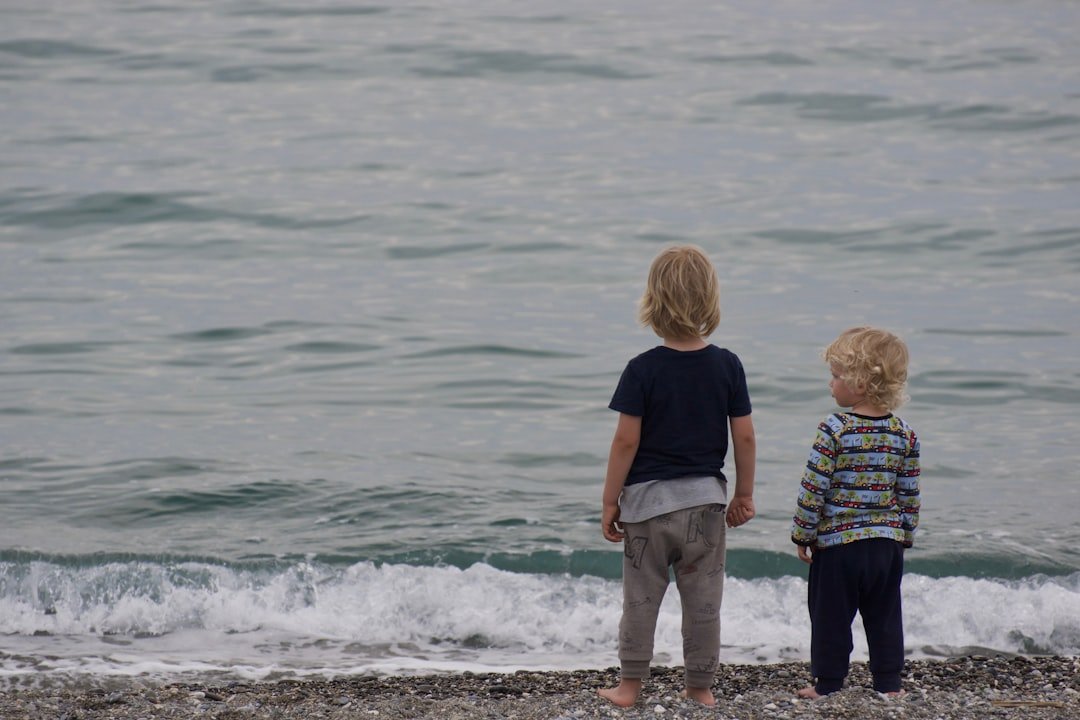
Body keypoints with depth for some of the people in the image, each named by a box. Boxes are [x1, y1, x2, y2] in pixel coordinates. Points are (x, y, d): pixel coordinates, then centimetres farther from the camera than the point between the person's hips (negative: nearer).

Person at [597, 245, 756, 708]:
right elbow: (744, 436, -1)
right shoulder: (727, 366, -4)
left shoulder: (642, 370, -11)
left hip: (648, 497, -2)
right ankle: (701, 687, 15)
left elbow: (626, 441, -11)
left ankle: (630, 684, 16)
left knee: (641, 596, 10)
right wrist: (744, 495, 11)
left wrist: (610, 501, -3)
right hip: (705, 497, 2)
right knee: (703, 598, 9)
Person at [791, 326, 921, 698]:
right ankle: (889, 683, 17)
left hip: (838, 542, -4)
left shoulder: (834, 430, -15)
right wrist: (905, 535, 18)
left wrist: (803, 535, -3)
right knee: (885, 615, 13)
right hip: (888, 542, 4)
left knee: (831, 616, 7)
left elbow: (813, 488, -13)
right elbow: (909, 494, 6)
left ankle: (828, 684, 13)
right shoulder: (904, 434, 0)